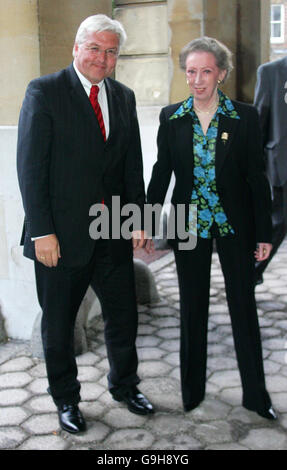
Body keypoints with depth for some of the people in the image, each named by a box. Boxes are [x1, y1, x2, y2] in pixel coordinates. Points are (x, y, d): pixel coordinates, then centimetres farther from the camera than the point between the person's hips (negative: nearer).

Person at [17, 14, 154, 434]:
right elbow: (31, 167, -12)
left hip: (113, 234, 5)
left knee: (123, 317, 16)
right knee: (58, 325, 12)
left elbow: (133, 164, 11)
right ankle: (65, 398, 34)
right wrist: (42, 231, -16)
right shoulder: (44, 91, -8)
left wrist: (138, 219, 2)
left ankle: (124, 385, 40)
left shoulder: (123, 97, 9)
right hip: (62, 234, -4)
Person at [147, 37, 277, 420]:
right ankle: (192, 389, 28)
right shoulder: (171, 118, 1)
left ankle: (256, 394, 21)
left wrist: (264, 233, -4)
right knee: (192, 309, 11)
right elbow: (161, 172, 5)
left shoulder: (245, 117, -5)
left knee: (244, 307, 6)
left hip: (235, 225, -1)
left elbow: (256, 177, -3)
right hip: (189, 224, 2)